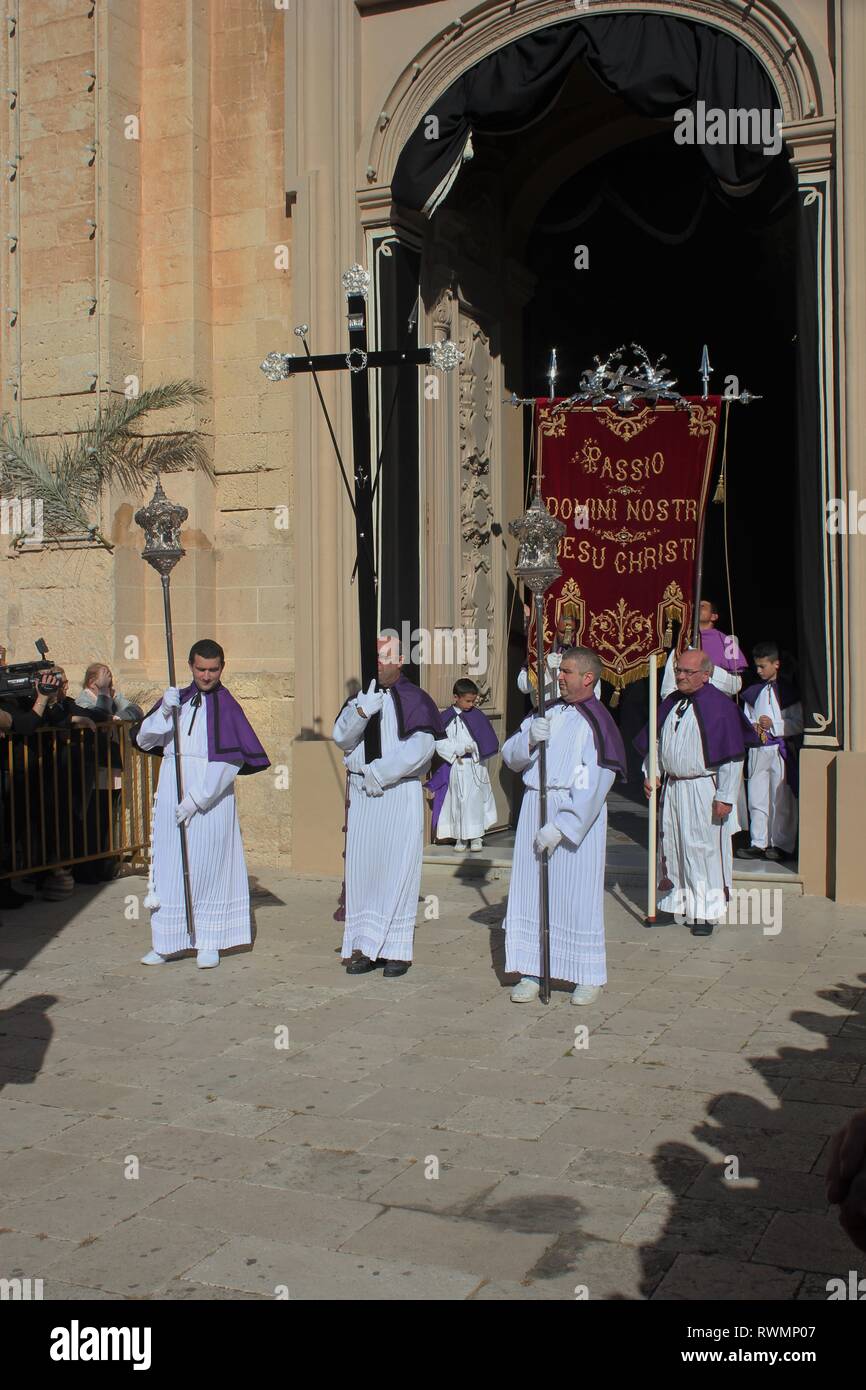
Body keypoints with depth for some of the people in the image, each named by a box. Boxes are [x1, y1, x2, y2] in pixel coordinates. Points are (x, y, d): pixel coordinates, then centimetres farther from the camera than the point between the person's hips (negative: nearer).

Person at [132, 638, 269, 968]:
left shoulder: (226, 706, -2)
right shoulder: (176, 699, 11)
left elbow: (231, 761, -10)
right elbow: (143, 740, 4)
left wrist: (196, 798, -16)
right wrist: (164, 711, -13)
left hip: (211, 799, -4)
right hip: (171, 795, 4)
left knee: (208, 868, 1)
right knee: (169, 867, 5)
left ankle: (209, 944, 10)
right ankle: (165, 943, 13)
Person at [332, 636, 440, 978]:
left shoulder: (414, 700, -2)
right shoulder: (360, 697, 13)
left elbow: (421, 746, -13)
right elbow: (341, 738, 1)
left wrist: (381, 773, -14)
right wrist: (362, 711, -18)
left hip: (400, 794, -4)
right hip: (361, 793, 4)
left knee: (396, 869, -5)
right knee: (361, 869, 2)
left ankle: (395, 949, 2)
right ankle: (364, 947, 8)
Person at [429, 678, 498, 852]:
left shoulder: (477, 715, 1)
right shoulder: (446, 718, -3)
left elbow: (487, 741, 5)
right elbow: (440, 743, -10)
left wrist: (474, 747, -10)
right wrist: (459, 749, -18)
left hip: (475, 767, 0)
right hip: (456, 767, 0)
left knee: (474, 802, 0)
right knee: (457, 801, 6)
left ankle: (476, 837, 7)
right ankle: (460, 837, 15)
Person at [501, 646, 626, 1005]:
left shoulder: (596, 723, -9)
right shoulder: (546, 713, 10)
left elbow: (594, 786, -16)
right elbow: (511, 757, 8)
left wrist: (560, 827, -20)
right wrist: (529, 738, -14)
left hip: (578, 814, -5)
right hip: (535, 808, 5)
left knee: (577, 894, 1)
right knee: (531, 890, 6)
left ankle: (588, 976, 14)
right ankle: (531, 972, 14)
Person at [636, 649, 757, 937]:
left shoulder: (719, 706, -11)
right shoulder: (670, 704, 9)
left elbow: (733, 756, -12)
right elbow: (654, 742, 20)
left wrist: (725, 796, -15)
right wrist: (649, 774, 8)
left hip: (703, 790, -6)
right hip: (670, 787, 7)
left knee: (703, 849, -2)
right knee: (671, 845, 12)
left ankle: (706, 912, 8)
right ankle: (674, 903, 25)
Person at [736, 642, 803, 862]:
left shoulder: (788, 692, -2)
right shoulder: (753, 692, 12)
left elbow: (799, 724, -6)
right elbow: (745, 719, 17)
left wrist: (773, 725, -15)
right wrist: (753, 727, -4)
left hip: (781, 750, -5)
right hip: (757, 751, 5)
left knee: (781, 799, -1)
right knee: (756, 799, 5)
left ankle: (781, 844, 6)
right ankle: (758, 843, 11)